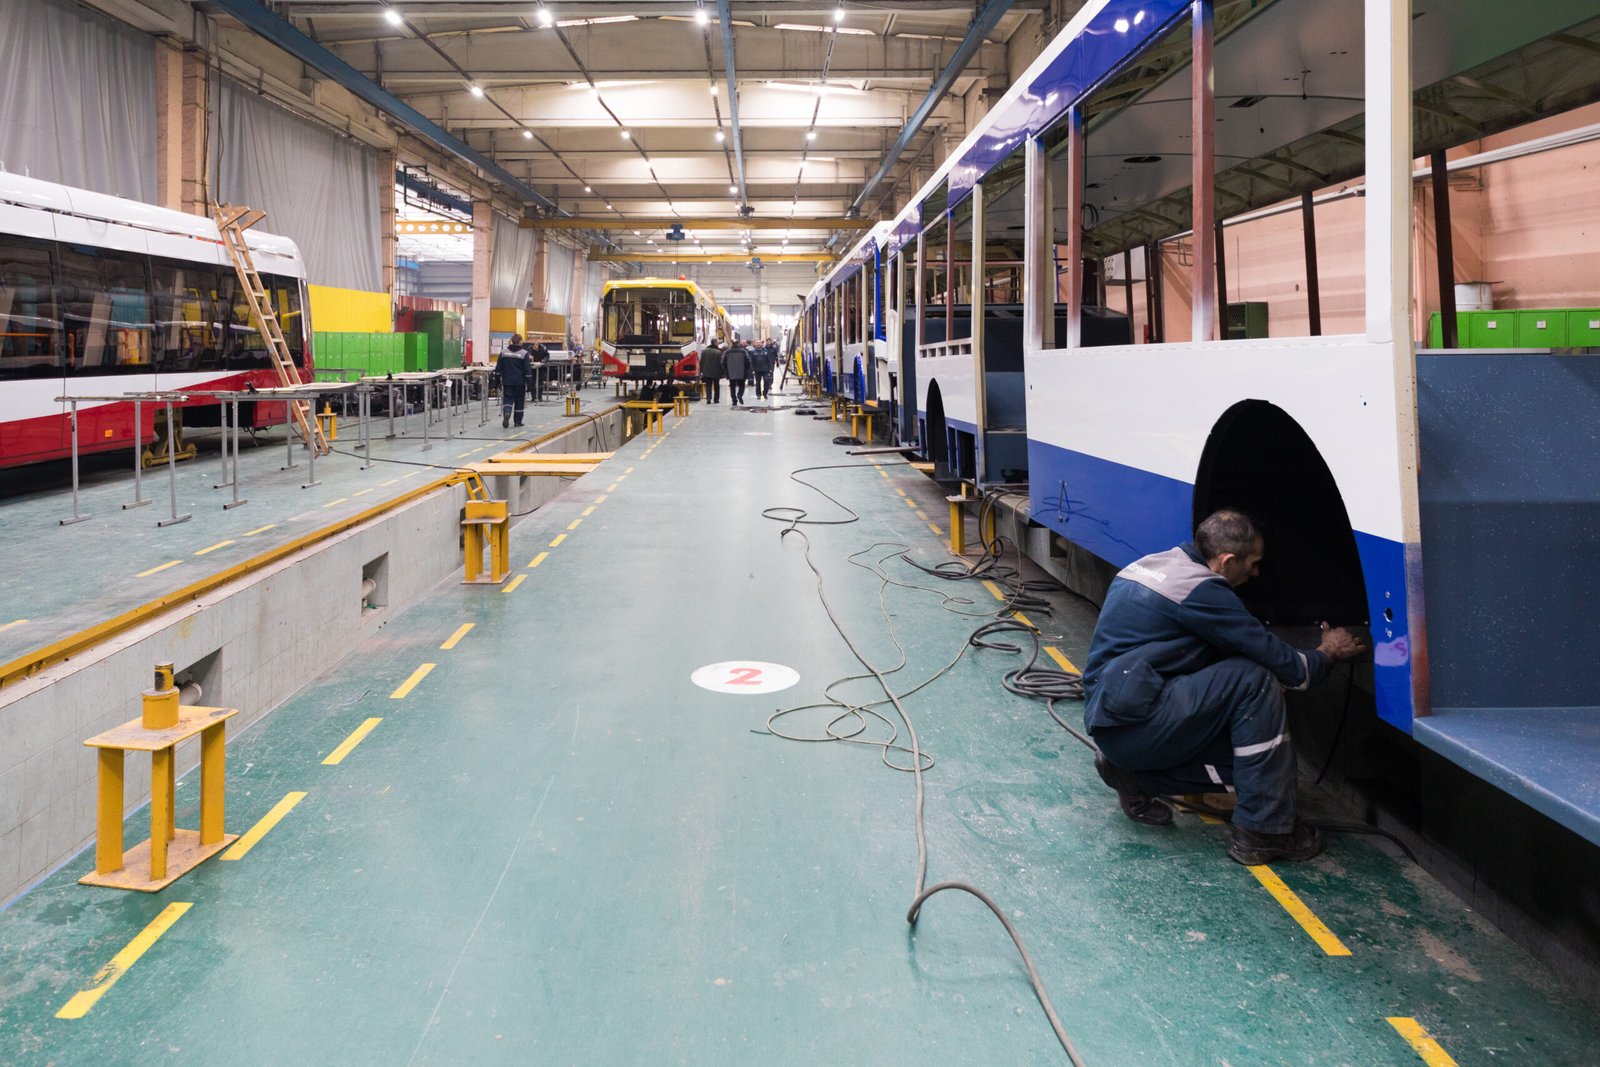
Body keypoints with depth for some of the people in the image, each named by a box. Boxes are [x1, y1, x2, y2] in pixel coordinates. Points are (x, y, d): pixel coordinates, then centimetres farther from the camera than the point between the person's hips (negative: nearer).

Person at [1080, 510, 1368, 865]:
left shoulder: (1156, 562, 14)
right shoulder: (1200, 589, -15)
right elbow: (1280, 663, -10)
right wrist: (1328, 653, 12)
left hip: (1108, 721, 9)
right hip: (1134, 725, -9)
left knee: (1248, 754, 8)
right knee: (1252, 681, -15)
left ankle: (1134, 775, 11)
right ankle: (1263, 832, -8)